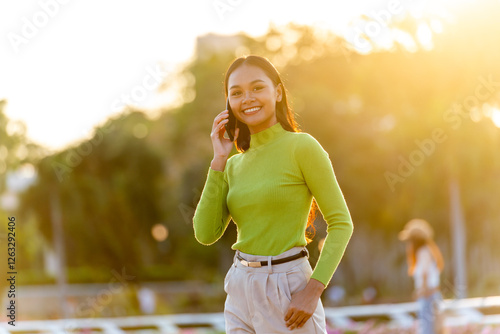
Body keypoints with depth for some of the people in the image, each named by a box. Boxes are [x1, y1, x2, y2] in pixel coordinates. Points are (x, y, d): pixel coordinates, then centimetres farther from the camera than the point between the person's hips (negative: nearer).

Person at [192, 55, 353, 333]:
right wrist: (219, 161, -1)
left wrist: (312, 291, -18)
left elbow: (341, 223, -9)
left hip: (287, 292, -6)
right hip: (240, 292, 6)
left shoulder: (302, 146, -7)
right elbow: (206, 234, 1)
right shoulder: (235, 164, 10)